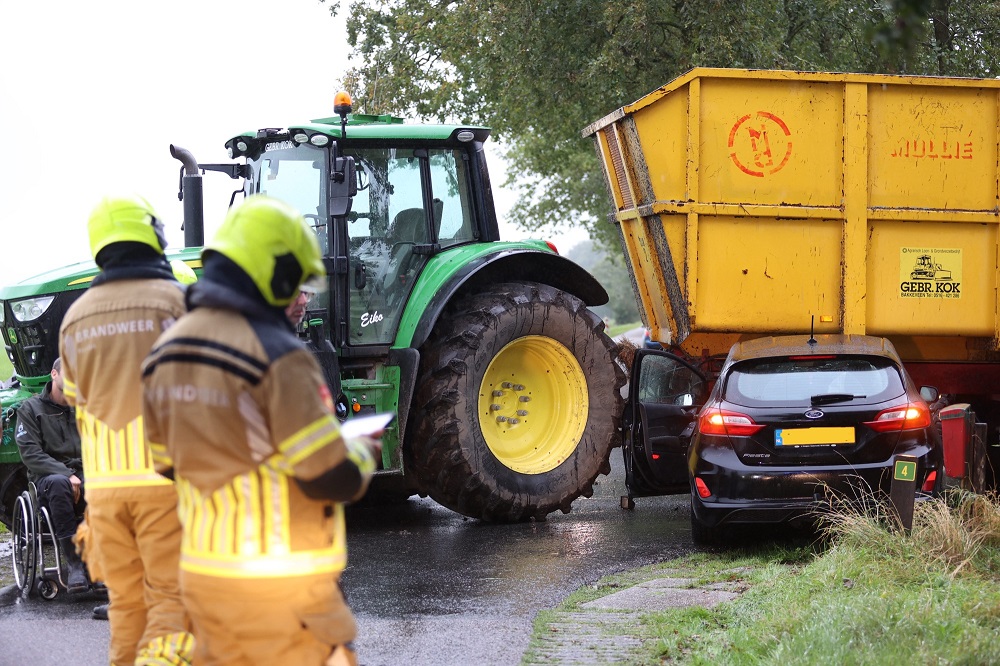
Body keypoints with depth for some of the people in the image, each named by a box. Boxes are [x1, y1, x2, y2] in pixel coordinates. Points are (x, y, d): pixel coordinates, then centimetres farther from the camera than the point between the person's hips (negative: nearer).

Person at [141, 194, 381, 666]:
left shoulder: (166, 353, 6)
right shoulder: (277, 355, -18)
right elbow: (335, 480, -17)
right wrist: (363, 452, 3)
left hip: (204, 573, 8)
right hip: (280, 586, -7)